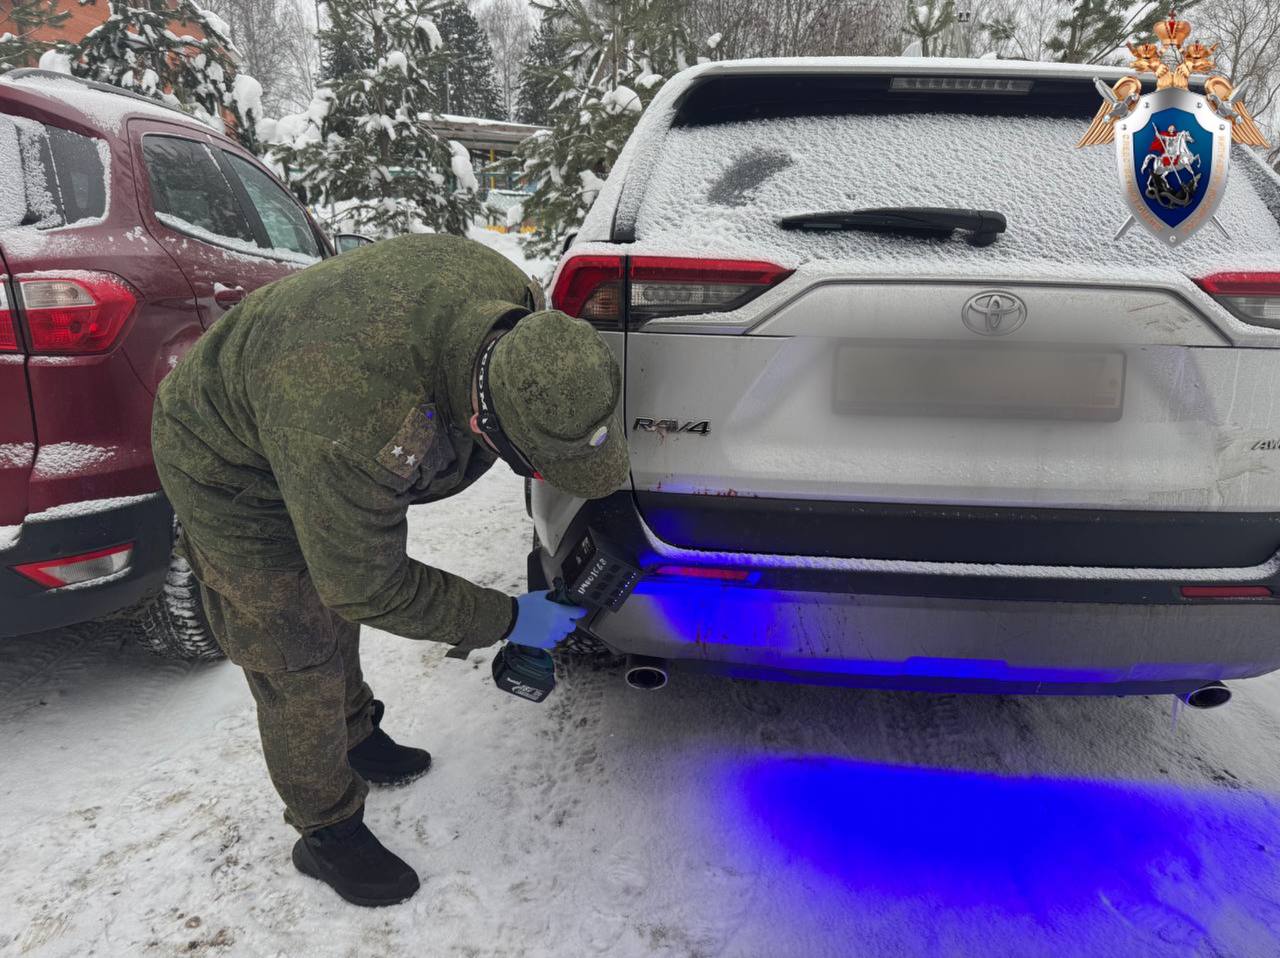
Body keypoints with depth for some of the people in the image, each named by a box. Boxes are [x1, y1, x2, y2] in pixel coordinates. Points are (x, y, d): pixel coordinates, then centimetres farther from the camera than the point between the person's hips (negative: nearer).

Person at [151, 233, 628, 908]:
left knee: (337, 611, 24)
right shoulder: (357, 436, -47)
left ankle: (354, 734, 49)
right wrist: (505, 621, -22)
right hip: (232, 469, -7)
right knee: (300, 664, 0)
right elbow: (369, 589, -29)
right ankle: (328, 833, 24)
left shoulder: (507, 295, -28)